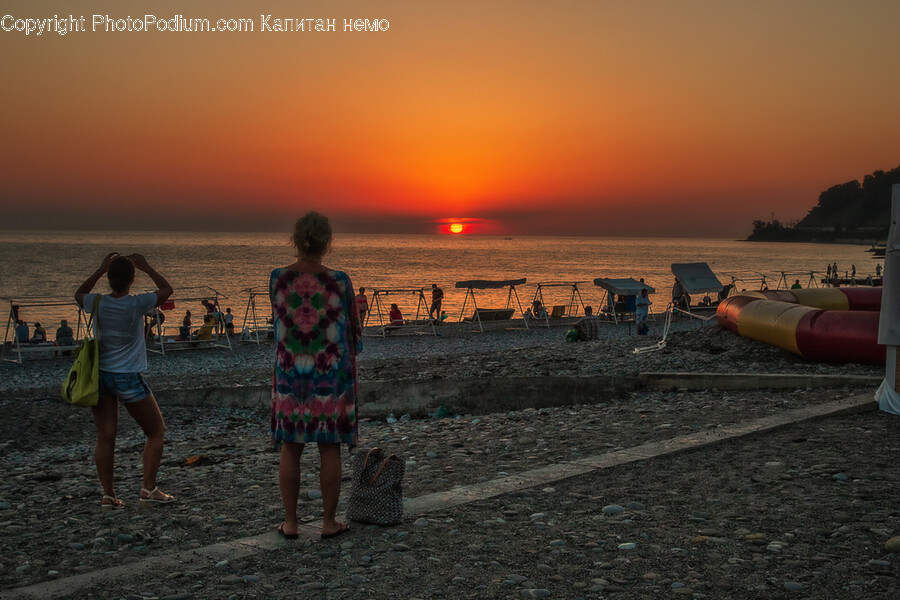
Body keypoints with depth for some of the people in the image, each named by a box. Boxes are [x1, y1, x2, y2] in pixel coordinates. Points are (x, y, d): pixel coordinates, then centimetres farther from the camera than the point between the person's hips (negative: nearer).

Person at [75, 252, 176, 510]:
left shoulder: (97, 304, -4)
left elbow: (79, 293, 21)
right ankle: (148, 488, 3)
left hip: (100, 376, 4)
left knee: (105, 437, 8)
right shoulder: (136, 304, -14)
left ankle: (108, 494, 8)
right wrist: (146, 267, 7)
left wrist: (101, 269, 17)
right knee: (156, 432, 9)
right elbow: (167, 289, 4)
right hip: (128, 378, -4)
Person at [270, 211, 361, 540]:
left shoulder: (277, 279, -6)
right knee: (330, 450, 8)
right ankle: (329, 522, 17)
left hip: (289, 376, 2)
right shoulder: (339, 282, -11)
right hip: (332, 376, -2)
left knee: (290, 450, 10)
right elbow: (354, 332, -1)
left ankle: (290, 523, 18)